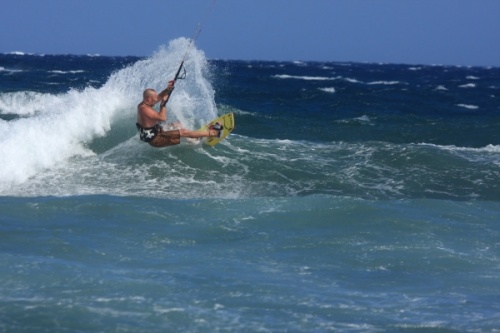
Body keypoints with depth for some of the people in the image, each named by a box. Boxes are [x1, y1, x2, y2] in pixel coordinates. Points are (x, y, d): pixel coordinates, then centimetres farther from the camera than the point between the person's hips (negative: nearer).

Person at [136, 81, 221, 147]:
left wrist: (168, 89, -5)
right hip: (156, 140, -11)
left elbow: (159, 97, 12)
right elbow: (163, 118, -32)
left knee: (176, 124, 24)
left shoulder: (143, 104, 3)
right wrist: (163, 103, -24)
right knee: (183, 132, -8)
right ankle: (212, 133, -2)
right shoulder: (145, 109, -27)